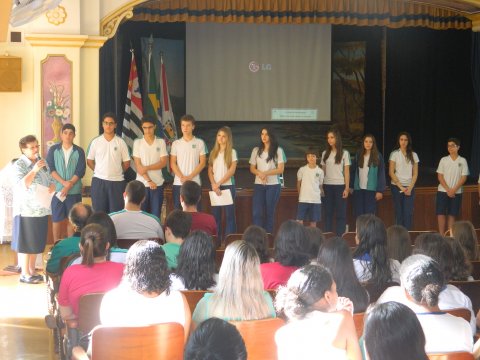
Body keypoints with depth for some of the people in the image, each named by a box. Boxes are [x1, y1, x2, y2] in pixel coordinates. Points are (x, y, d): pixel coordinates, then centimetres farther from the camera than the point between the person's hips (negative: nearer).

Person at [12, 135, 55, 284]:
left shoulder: (43, 162, 10)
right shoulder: (19, 165, -11)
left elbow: (51, 181, 15)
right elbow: (22, 185, -23)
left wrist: (51, 188, -8)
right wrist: (34, 170, -30)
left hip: (41, 209, 7)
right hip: (26, 210, -7)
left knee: (36, 243, 13)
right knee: (25, 243, -1)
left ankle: (32, 271, 23)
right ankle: (25, 274, 7)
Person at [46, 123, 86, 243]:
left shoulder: (79, 151, 3)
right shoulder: (53, 150, 3)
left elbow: (80, 171, -4)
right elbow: (50, 168, -4)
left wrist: (69, 185, -15)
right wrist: (63, 182, -15)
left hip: (74, 191, 0)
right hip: (57, 189, 0)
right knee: (56, 218, 3)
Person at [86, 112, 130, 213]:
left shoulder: (121, 142, 1)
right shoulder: (95, 142, 2)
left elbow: (126, 163, 7)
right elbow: (89, 161, 10)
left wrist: (116, 172, 8)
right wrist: (100, 171, 6)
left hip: (117, 182, 0)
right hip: (99, 181, 0)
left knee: (116, 213, 1)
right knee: (99, 212, 4)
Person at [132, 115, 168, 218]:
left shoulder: (161, 142, 3)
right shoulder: (137, 142, 1)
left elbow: (163, 163, -3)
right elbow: (138, 165, -4)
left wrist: (147, 168, -14)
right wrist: (149, 181, -12)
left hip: (158, 184, 1)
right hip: (142, 184, 0)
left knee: (156, 215, 3)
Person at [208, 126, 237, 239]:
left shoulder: (232, 152, 0)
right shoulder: (213, 152, 12)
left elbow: (232, 171, -8)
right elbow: (210, 171, 8)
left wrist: (219, 183, -12)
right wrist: (214, 184, -8)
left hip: (228, 186, -4)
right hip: (215, 187, 4)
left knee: (229, 213, -3)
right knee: (215, 214, 3)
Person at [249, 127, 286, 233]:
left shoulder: (278, 150, 1)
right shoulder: (256, 150, 9)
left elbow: (280, 169, -4)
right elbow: (252, 168, 9)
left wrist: (265, 173, -14)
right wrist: (260, 173, -12)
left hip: (273, 185, -2)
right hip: (259, 185, 2)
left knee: (270, 213, 3)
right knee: (256, 213, -8)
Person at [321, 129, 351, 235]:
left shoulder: (344, 153, 1)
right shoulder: (325, 153, 10)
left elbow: (347, 171, -1)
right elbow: (323, 171, 10)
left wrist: (347, 188, -6)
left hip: (339, 186, -3)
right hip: (327, 186, 3)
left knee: (340, 213, -2)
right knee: (328, 212, 4)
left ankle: (339, 237, 0)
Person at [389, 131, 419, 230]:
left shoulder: (413, 155, 9)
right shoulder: (394, 154, 2)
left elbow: (415, 174, 7)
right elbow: (391, 173, -3)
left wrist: (410, 187, -6)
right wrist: (401, 187, -9)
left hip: (409, 187, 2)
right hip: (397, 186, -2)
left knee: (408, 213, -6)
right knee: (399, 212, -1)